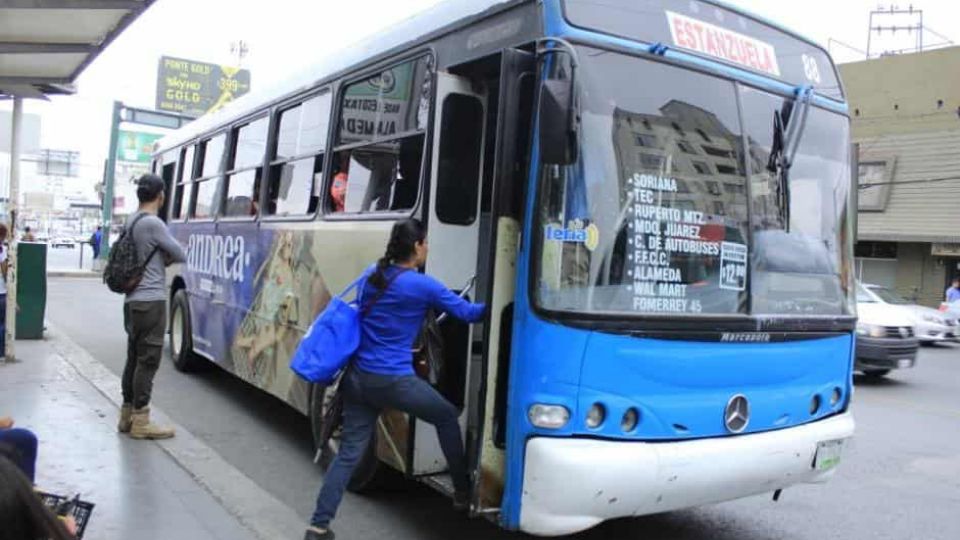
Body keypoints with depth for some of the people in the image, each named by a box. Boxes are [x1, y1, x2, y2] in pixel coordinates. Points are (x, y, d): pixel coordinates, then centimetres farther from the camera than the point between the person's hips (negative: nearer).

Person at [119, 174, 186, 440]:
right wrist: (166, 258, 12)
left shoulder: (131, 221, 11)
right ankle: (140, 420, -1)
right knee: (148, 360, -4)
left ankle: (127, 414, 20)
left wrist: (161, 258, 4)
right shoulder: (152, 223, -16)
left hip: (133, 300, 9)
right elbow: (180, 255, -7)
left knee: (134, 358, 14)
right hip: (150, 301, -9)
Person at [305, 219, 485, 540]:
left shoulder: (370, 277, 9)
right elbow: (467, 313, -2)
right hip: (393, 381, -6)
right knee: (447, 417, 17)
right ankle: (463, 491, 26)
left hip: (358, 377, 6)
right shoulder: (423, 286, -9)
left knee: (349, 452, 10)